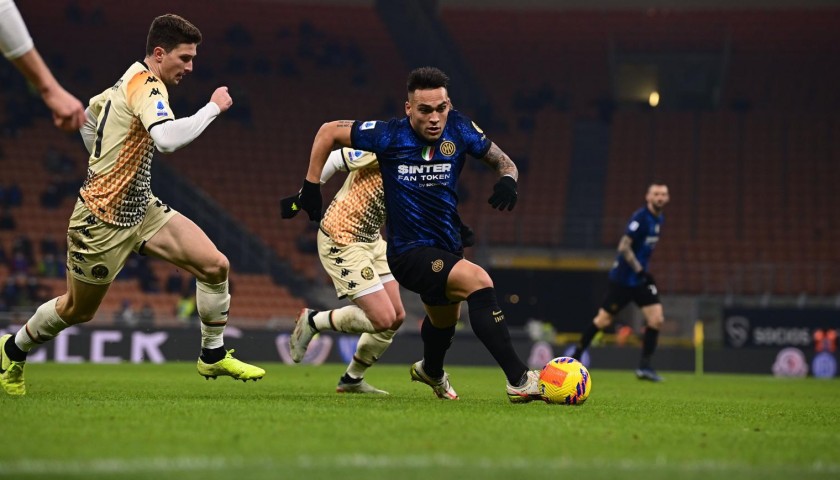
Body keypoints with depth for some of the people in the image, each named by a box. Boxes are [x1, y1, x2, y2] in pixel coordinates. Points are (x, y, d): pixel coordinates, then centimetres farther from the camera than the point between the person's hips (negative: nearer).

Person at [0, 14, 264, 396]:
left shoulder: (129, 83, 7)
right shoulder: (147, 85, -21)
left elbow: (86, 114, 23)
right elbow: (168, 138, -39)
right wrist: (213, 107, -29)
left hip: (140, 207, 9)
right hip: (102, 219, -9)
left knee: (215, 265, -7)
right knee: (78, 310, 10)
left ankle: (213, 356, 7)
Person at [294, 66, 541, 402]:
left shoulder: (459, 129, -7)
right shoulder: (390, 136, -16)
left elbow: (503, 161, 2)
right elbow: (328, 132, -3)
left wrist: (507, 180, -21)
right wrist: (311, 186, -5)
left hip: (447, 247, 6)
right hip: (409, 252, -6)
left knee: (445, 317, 32)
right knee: (478, 282, -32)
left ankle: (431, 372, 68)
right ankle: (519, 381, -34)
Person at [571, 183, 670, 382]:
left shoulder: (659, 218, 8)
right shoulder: (640, 218, -19)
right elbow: (624, 247, -25)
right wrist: (640, 271, -29)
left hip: (641, 278, 8)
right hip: (623, 279, -7)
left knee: (656, 318, -7)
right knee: (604, 319, 0)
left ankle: (644, 366, -3)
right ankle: (575, 356, 17)